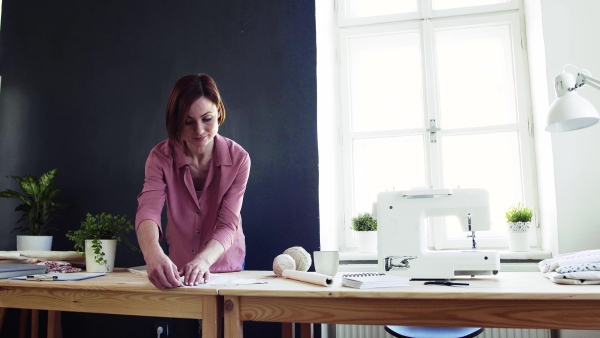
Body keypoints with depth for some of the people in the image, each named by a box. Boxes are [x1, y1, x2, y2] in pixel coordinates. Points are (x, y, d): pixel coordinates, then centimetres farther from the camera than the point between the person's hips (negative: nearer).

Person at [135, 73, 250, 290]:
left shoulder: (238, 159, -19)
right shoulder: (161, 157, -16)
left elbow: (227, 225, -23)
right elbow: (148, 210, -31)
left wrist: (203, 260, -42)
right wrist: (153, 255, -50)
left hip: (227, 267, 0)